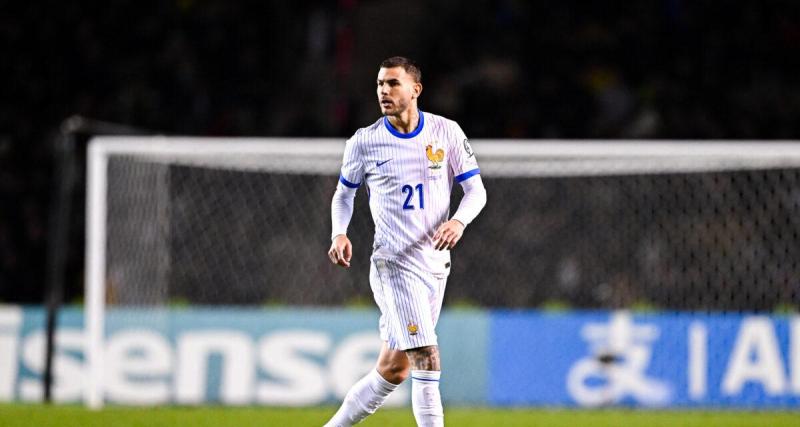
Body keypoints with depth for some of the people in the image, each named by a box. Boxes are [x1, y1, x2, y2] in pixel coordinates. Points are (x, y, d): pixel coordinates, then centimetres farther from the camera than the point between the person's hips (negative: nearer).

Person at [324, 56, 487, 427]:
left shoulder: (446, 132, 2)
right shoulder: (364, 142, -1)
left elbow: (476, 190, 4)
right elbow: (344, 194, 14)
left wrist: (459, 221, -17)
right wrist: (339, 234, -5)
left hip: (435, 263, 4)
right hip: (394, 263, -4)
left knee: (392, 371, 10)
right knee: (427, 362, -18)